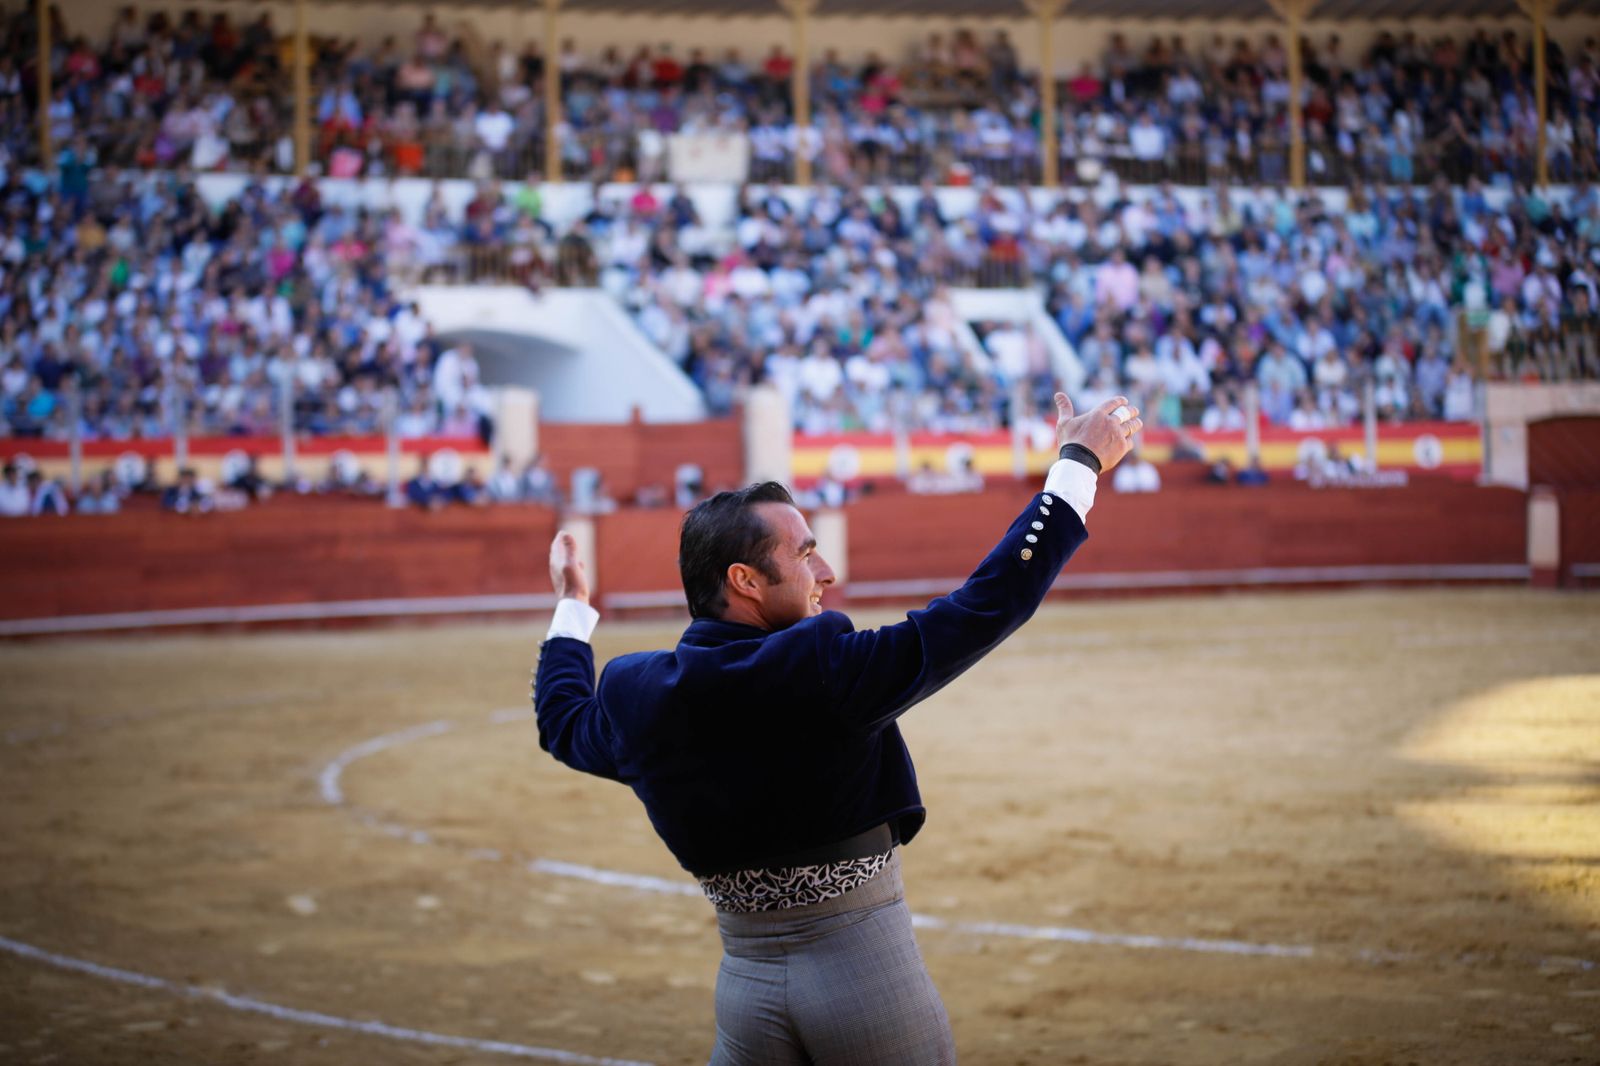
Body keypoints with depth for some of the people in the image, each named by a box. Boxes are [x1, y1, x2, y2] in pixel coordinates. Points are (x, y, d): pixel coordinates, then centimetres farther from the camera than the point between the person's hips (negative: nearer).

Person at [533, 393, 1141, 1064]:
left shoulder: (634, 695, -1)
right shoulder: (821, 669, -18)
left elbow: (564, 724, 23)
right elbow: (986, 606, -18)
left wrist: (571, 607, 40)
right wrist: (1078, 464, -9)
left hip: (747, 980, 5)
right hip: (869, 972, -5)